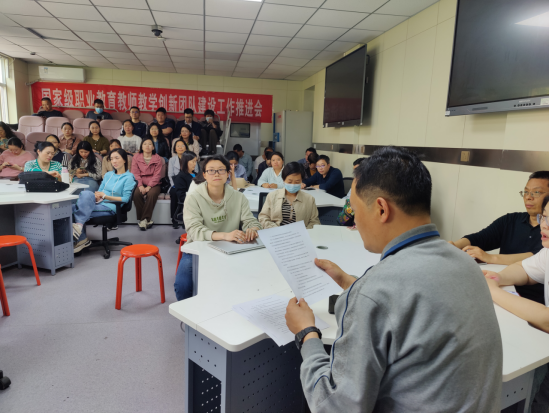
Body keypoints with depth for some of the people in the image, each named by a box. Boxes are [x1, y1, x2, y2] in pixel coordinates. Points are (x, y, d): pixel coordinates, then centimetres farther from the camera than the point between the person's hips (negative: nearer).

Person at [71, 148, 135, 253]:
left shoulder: (128, 178, 1)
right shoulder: (108, 175, 23)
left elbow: (125, 199, -8)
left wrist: (105, 196, -14)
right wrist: (97, 196, -3)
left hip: (111, 207, -7)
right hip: (98, 203, 7)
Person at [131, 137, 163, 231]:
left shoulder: (158, 159, 7)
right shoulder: (136, 158, 13)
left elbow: (157, 175, -2)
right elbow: (135, 173, 3)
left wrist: (149, 186, -16)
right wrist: (140, 185, -14)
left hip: (153, 184, -1)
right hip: (140, 183, 2)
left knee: (152, 194, -33)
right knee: (136, 194, -30)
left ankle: (144, 220, -25)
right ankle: (147, 220, -23)